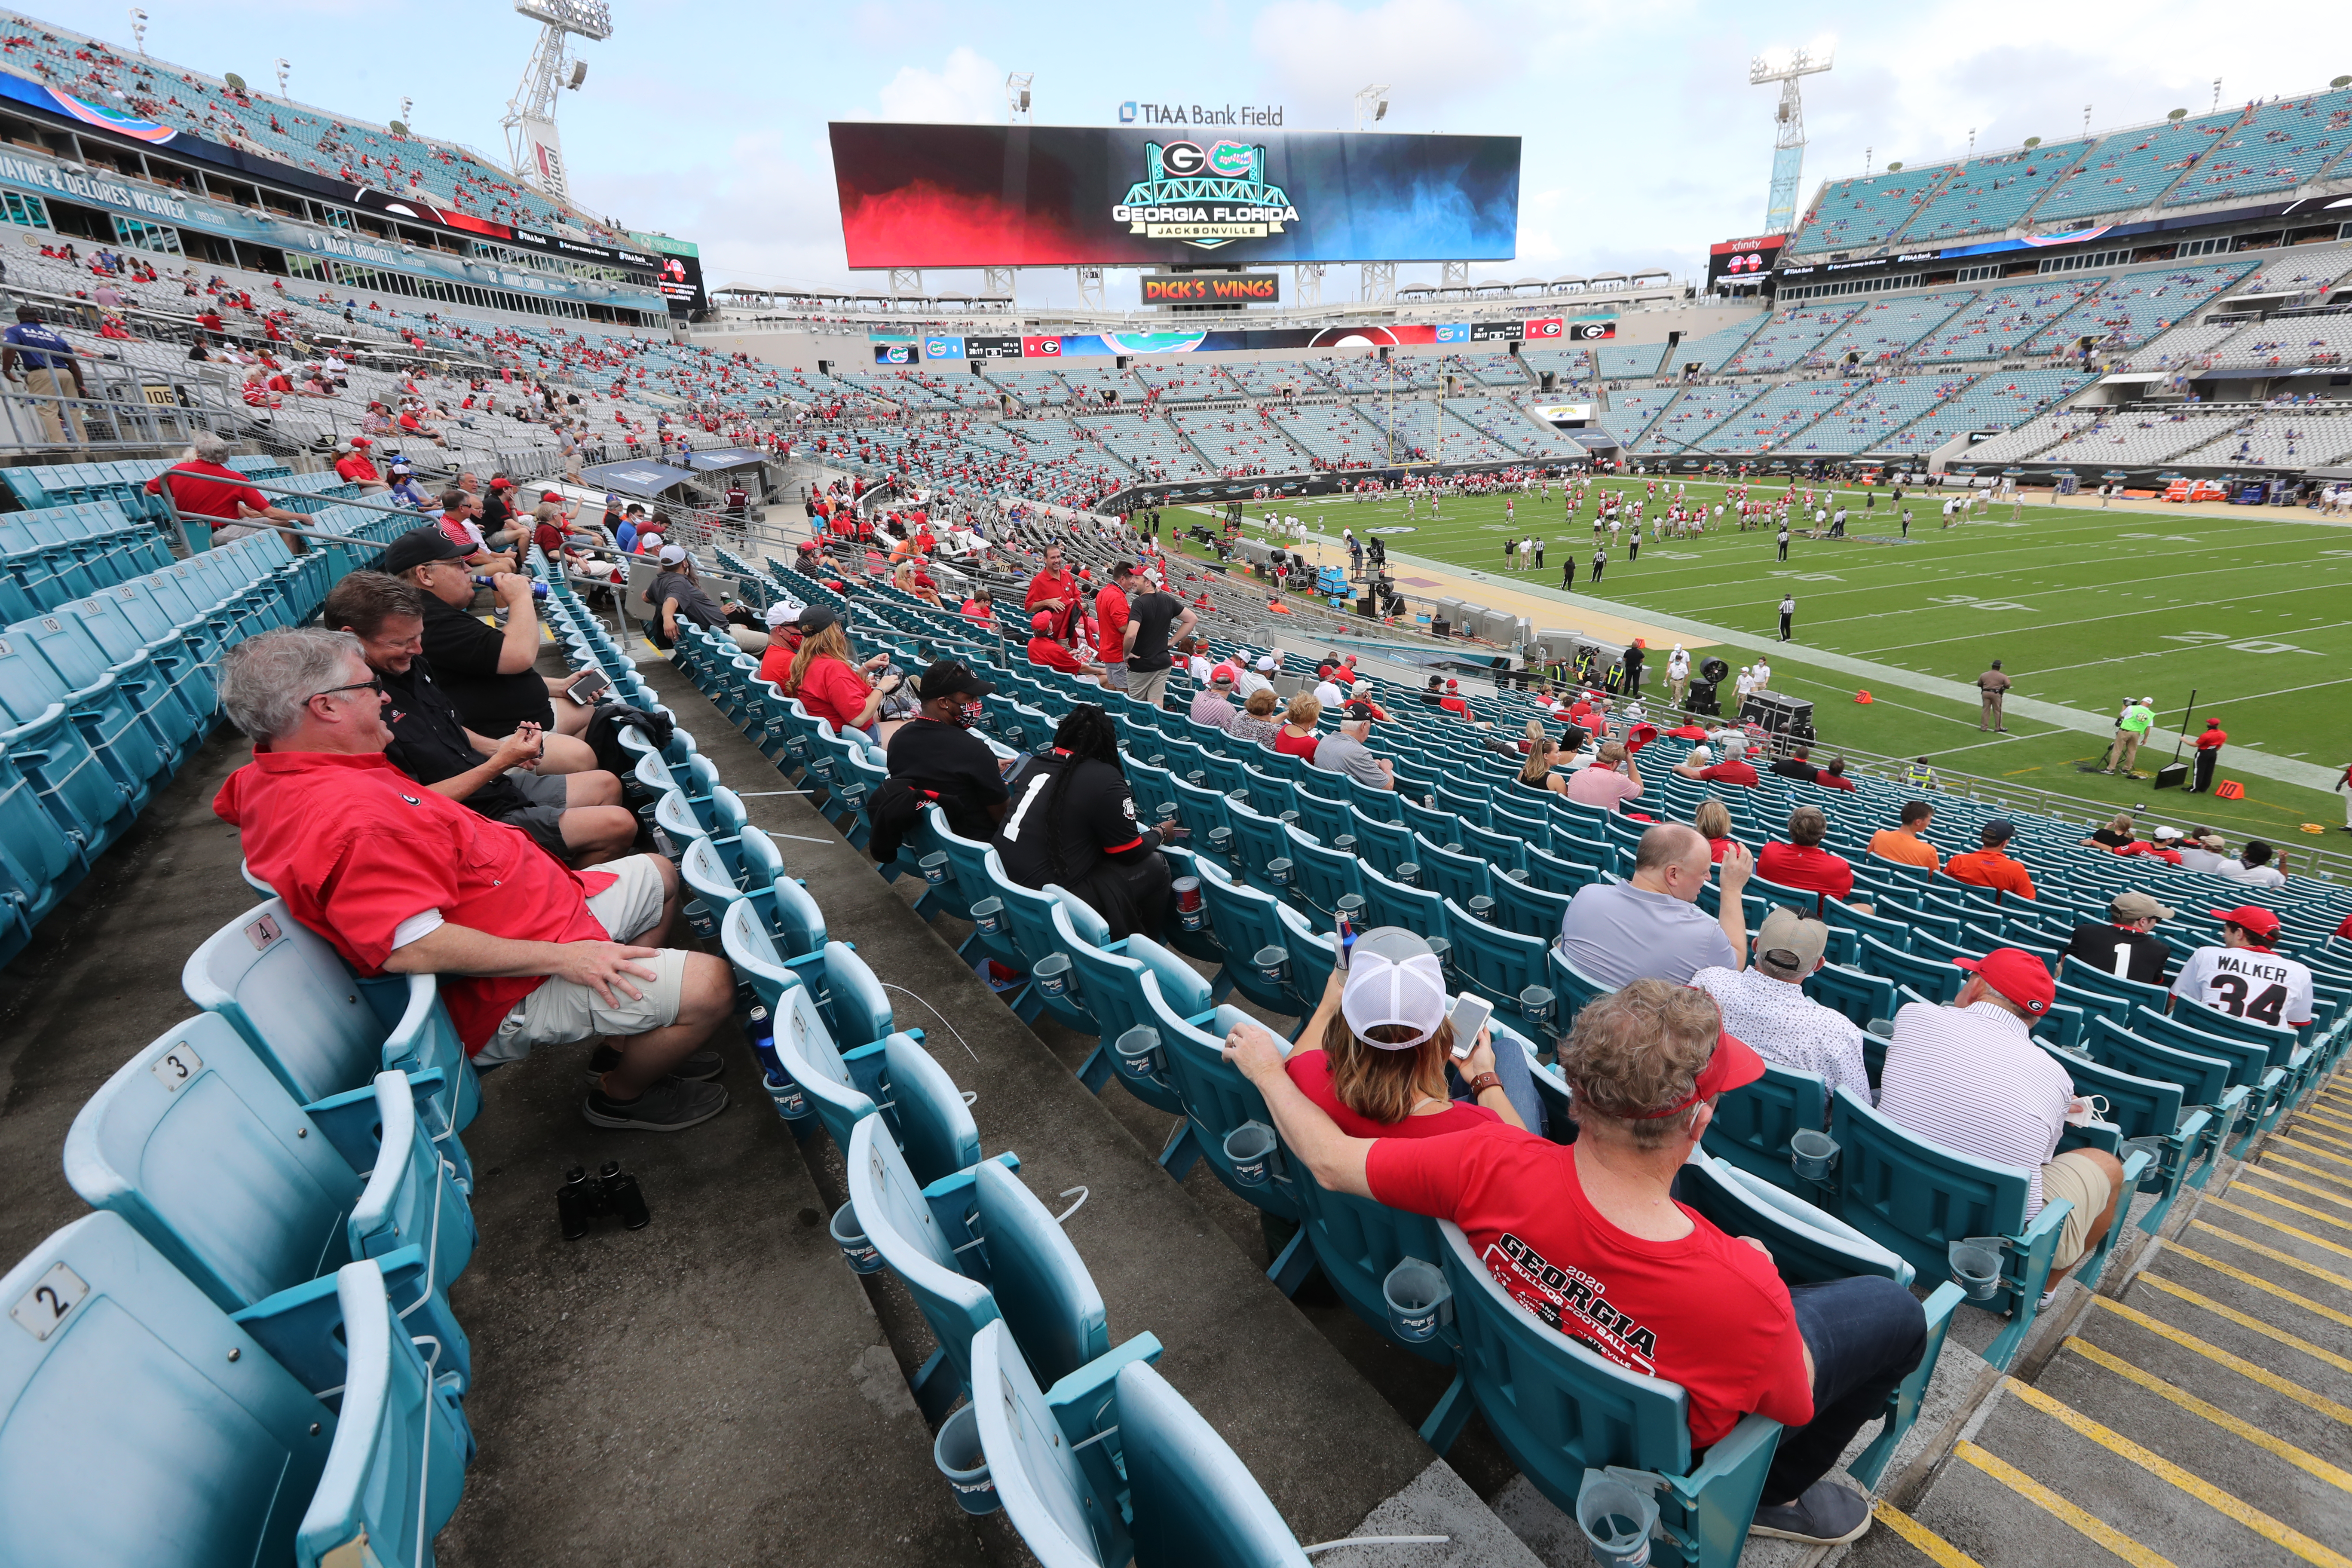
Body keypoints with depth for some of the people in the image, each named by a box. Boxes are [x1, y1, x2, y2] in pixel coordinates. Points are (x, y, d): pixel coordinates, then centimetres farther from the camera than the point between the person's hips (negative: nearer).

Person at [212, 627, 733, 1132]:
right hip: (510, 991, -11)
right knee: (711, 986, -22)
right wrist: (563, 958, -29)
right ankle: (623, 1094, 11)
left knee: (659, 874, 25)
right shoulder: (352, 820, -31)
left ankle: (627, 1040, 27)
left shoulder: (269, 780, 5)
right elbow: (412, 948, -35)